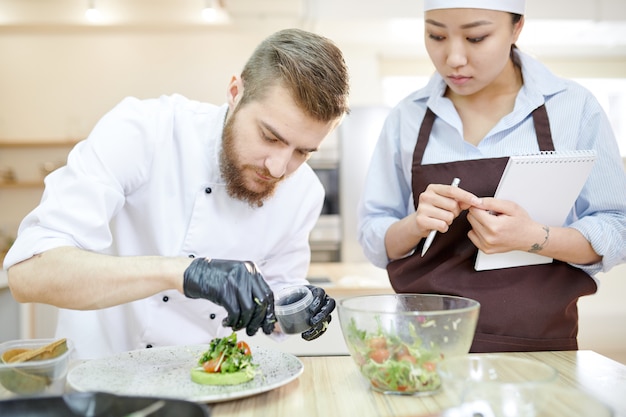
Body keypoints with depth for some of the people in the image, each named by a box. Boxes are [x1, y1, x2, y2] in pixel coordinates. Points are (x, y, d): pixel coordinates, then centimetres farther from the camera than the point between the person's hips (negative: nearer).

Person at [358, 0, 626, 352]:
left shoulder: (576, 107, -1)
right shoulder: (407, 118, 2)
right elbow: (375, 241, 5)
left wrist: (534, 238, -19)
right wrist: (415, 226, -18)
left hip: (540, 345, 0)